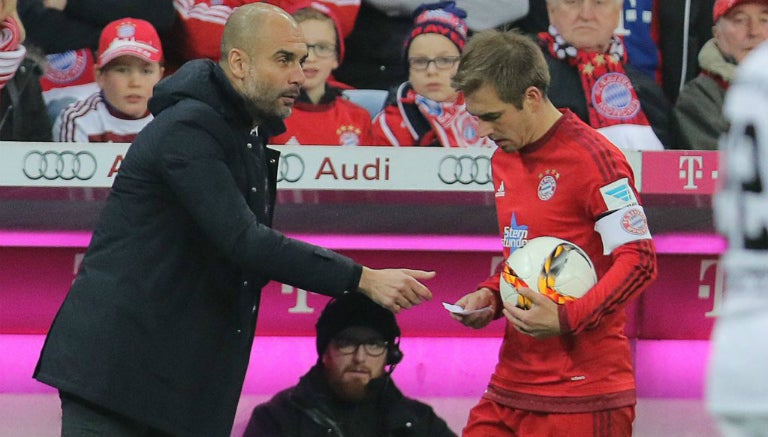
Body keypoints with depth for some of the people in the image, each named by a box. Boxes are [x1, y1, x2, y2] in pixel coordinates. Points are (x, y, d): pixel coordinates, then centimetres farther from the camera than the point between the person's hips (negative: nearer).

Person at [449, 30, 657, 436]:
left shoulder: (593, 158, -12)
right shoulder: (503, 159, 15)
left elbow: (639, 259, -16)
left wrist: (567, 319, -24)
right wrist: (490, 295, 7)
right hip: (510, 386, 8)